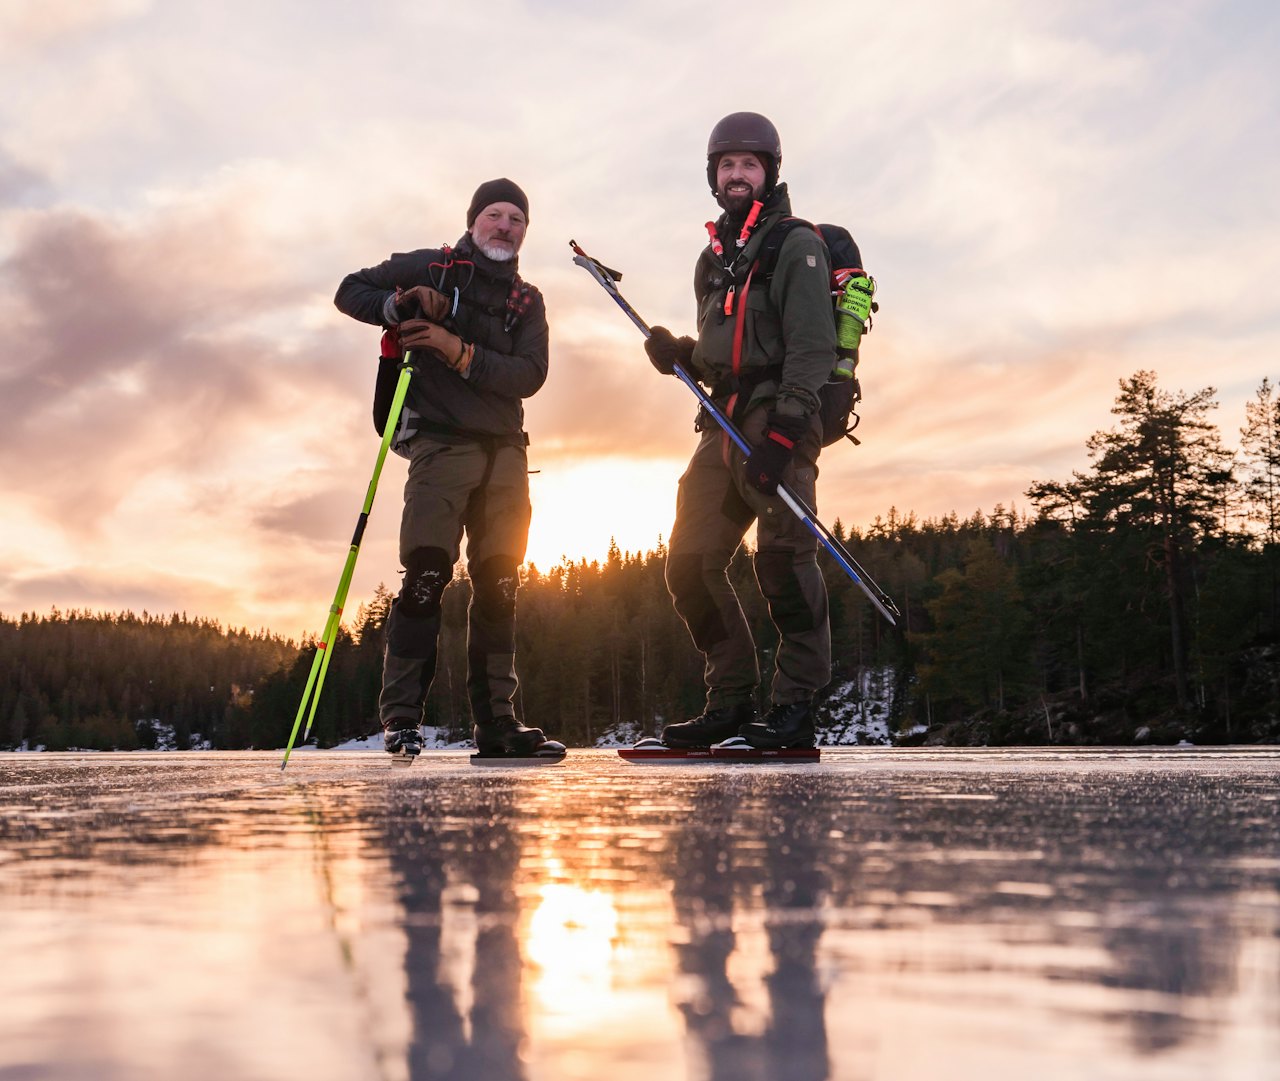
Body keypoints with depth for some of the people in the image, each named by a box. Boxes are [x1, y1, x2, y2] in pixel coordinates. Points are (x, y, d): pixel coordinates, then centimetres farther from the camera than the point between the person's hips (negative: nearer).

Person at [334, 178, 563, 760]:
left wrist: (460, 352, -13)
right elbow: (350, 291, 9)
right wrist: (398, 304, -10)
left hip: (504, 451, 4)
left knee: (498, 587, 3)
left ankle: (495, 719, 7)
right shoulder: (430, 267, 8)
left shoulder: (527, 301, 16)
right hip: (441, 444, -4)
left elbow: (528, 376, 0)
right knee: (426, 577, -14)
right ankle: (400, 717, -8)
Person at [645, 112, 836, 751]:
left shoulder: (796, 244, 0)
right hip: (724, 423, 8)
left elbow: (812, 347, -11)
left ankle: (796, 705, -6)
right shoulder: (714, 257, 24)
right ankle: (730, 703, 9)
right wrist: (676, 356, 6)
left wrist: (783, 431, -21)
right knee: (690, 565, 2)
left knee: (782, 558, -13)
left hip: (780, 419, -8)